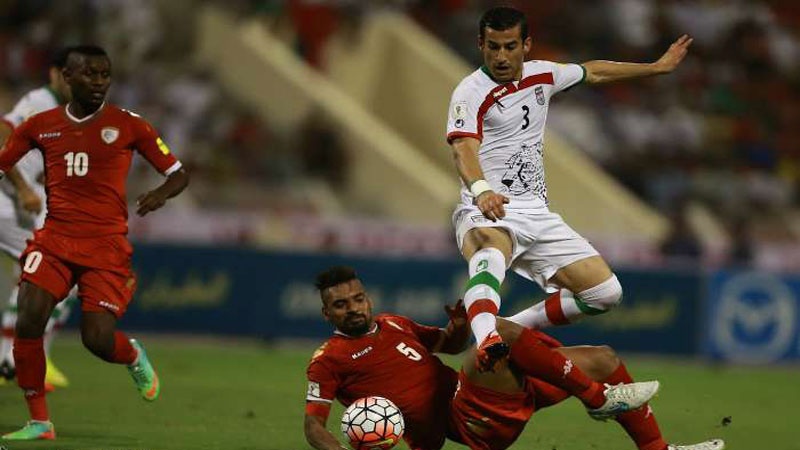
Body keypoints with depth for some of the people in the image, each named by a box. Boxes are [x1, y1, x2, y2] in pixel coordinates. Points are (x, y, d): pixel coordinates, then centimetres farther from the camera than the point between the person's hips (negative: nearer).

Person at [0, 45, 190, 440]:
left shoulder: (127, 125, 1)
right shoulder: (41, 126, 7)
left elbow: (178, 174, 4)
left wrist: (160, 195, -18)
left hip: (106, 245, -2)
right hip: (54, 240, 2)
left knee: (97, 339, -12)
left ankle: (133, 356, 27)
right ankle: (39, 422, -2)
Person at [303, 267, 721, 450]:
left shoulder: (392, 325, 21)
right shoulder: (329, 359, -1)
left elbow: (449, 344, 32)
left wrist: (458, 326, 7)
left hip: (496, 400, 9)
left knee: (602, 359, 12)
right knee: (497, 334, -33)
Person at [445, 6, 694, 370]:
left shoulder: (542, 75, 10)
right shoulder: (471, 93, -11)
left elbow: (592, 72, 30)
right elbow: (464, 149, -28)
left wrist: (658, 67, 39)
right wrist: (481, 190, -49)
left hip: (536, 215, 7)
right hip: (487, 214, -7)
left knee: (605, 292, 0)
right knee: (492, 249, -42)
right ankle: (485, 342, -67)